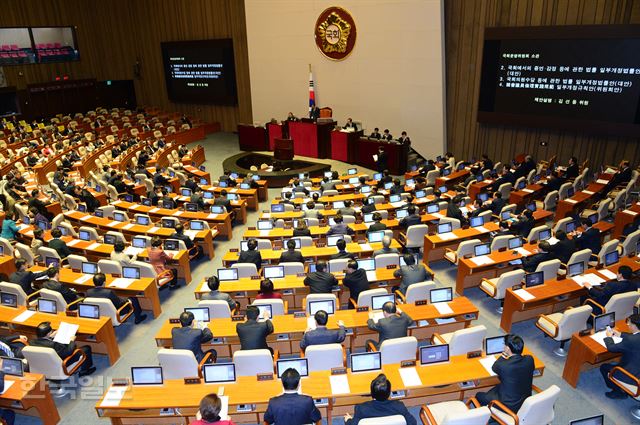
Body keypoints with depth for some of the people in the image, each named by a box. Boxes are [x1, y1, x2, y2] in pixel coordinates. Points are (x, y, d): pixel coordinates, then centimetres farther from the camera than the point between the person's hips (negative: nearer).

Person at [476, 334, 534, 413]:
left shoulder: (503, 365, -30)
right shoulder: (529, 359, -17)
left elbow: (494, 368, -5)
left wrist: (503, 356, 7)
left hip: (509, 406, -6)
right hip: (526, 403, 6)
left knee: (479, 396, 14)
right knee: (499, 386, 31)